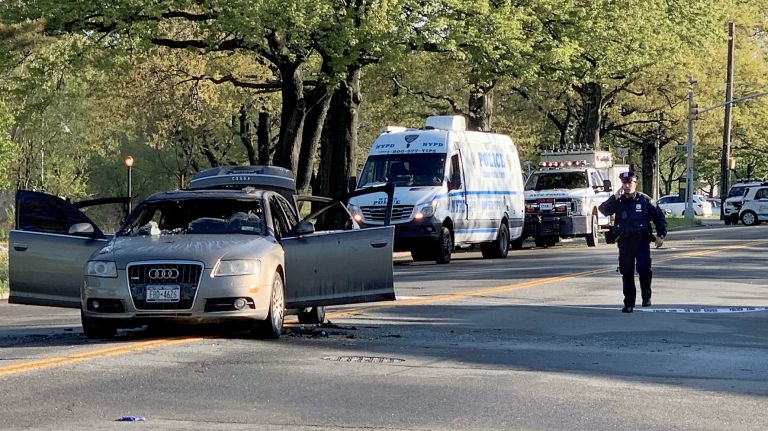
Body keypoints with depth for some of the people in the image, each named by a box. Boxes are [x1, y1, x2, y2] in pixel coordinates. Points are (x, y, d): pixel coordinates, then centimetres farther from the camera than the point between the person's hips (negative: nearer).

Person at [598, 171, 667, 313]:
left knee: (644, 268, -18)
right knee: (626, 272, 6)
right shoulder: (618, 201, 7)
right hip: (624, 242, 3)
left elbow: (659, 217, 6)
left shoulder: (644, 200, 1)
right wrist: (615, 196, -17)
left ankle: (646, 297, -1)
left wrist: (660, 235, -2)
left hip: (641, 240, -3)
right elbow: (603, 209, -10)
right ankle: (629, 303, 15)